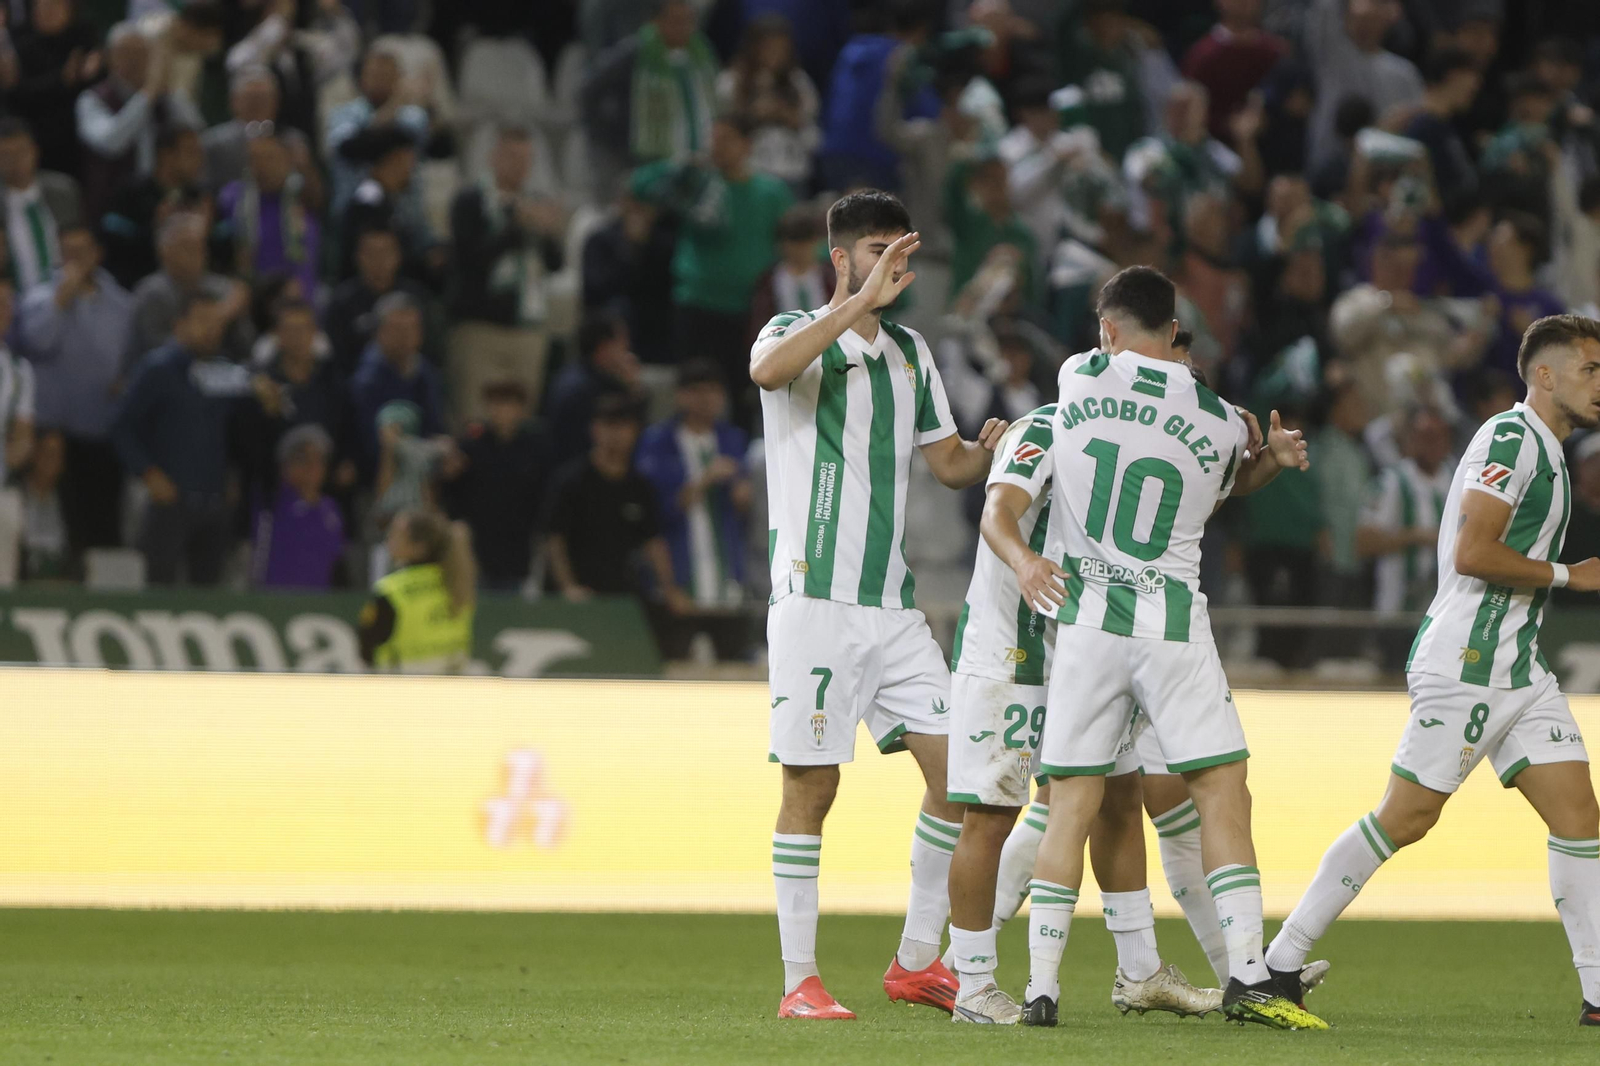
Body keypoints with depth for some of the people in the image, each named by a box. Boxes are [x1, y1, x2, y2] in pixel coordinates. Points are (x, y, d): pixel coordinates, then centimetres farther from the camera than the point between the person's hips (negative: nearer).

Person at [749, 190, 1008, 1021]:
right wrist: (861, 300, -31)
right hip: (813, 598, -6)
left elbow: (949, 463, 21)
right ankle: (799, 980, 1)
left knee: (956, 766, 1)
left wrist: (989, 449, -1)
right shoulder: (797, 332, -3)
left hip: (892, 601, 6)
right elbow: (768, 369, -28)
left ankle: (916, 961, 12)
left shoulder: (909, 352, 16)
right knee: (811, 786, -5)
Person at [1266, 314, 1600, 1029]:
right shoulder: (1512, 438, -12)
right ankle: (1280, 960, 0)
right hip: (1466, 663, -10)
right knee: (1407, 816, -7)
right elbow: (1472, 554, -21)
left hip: (1518, 668, 10)